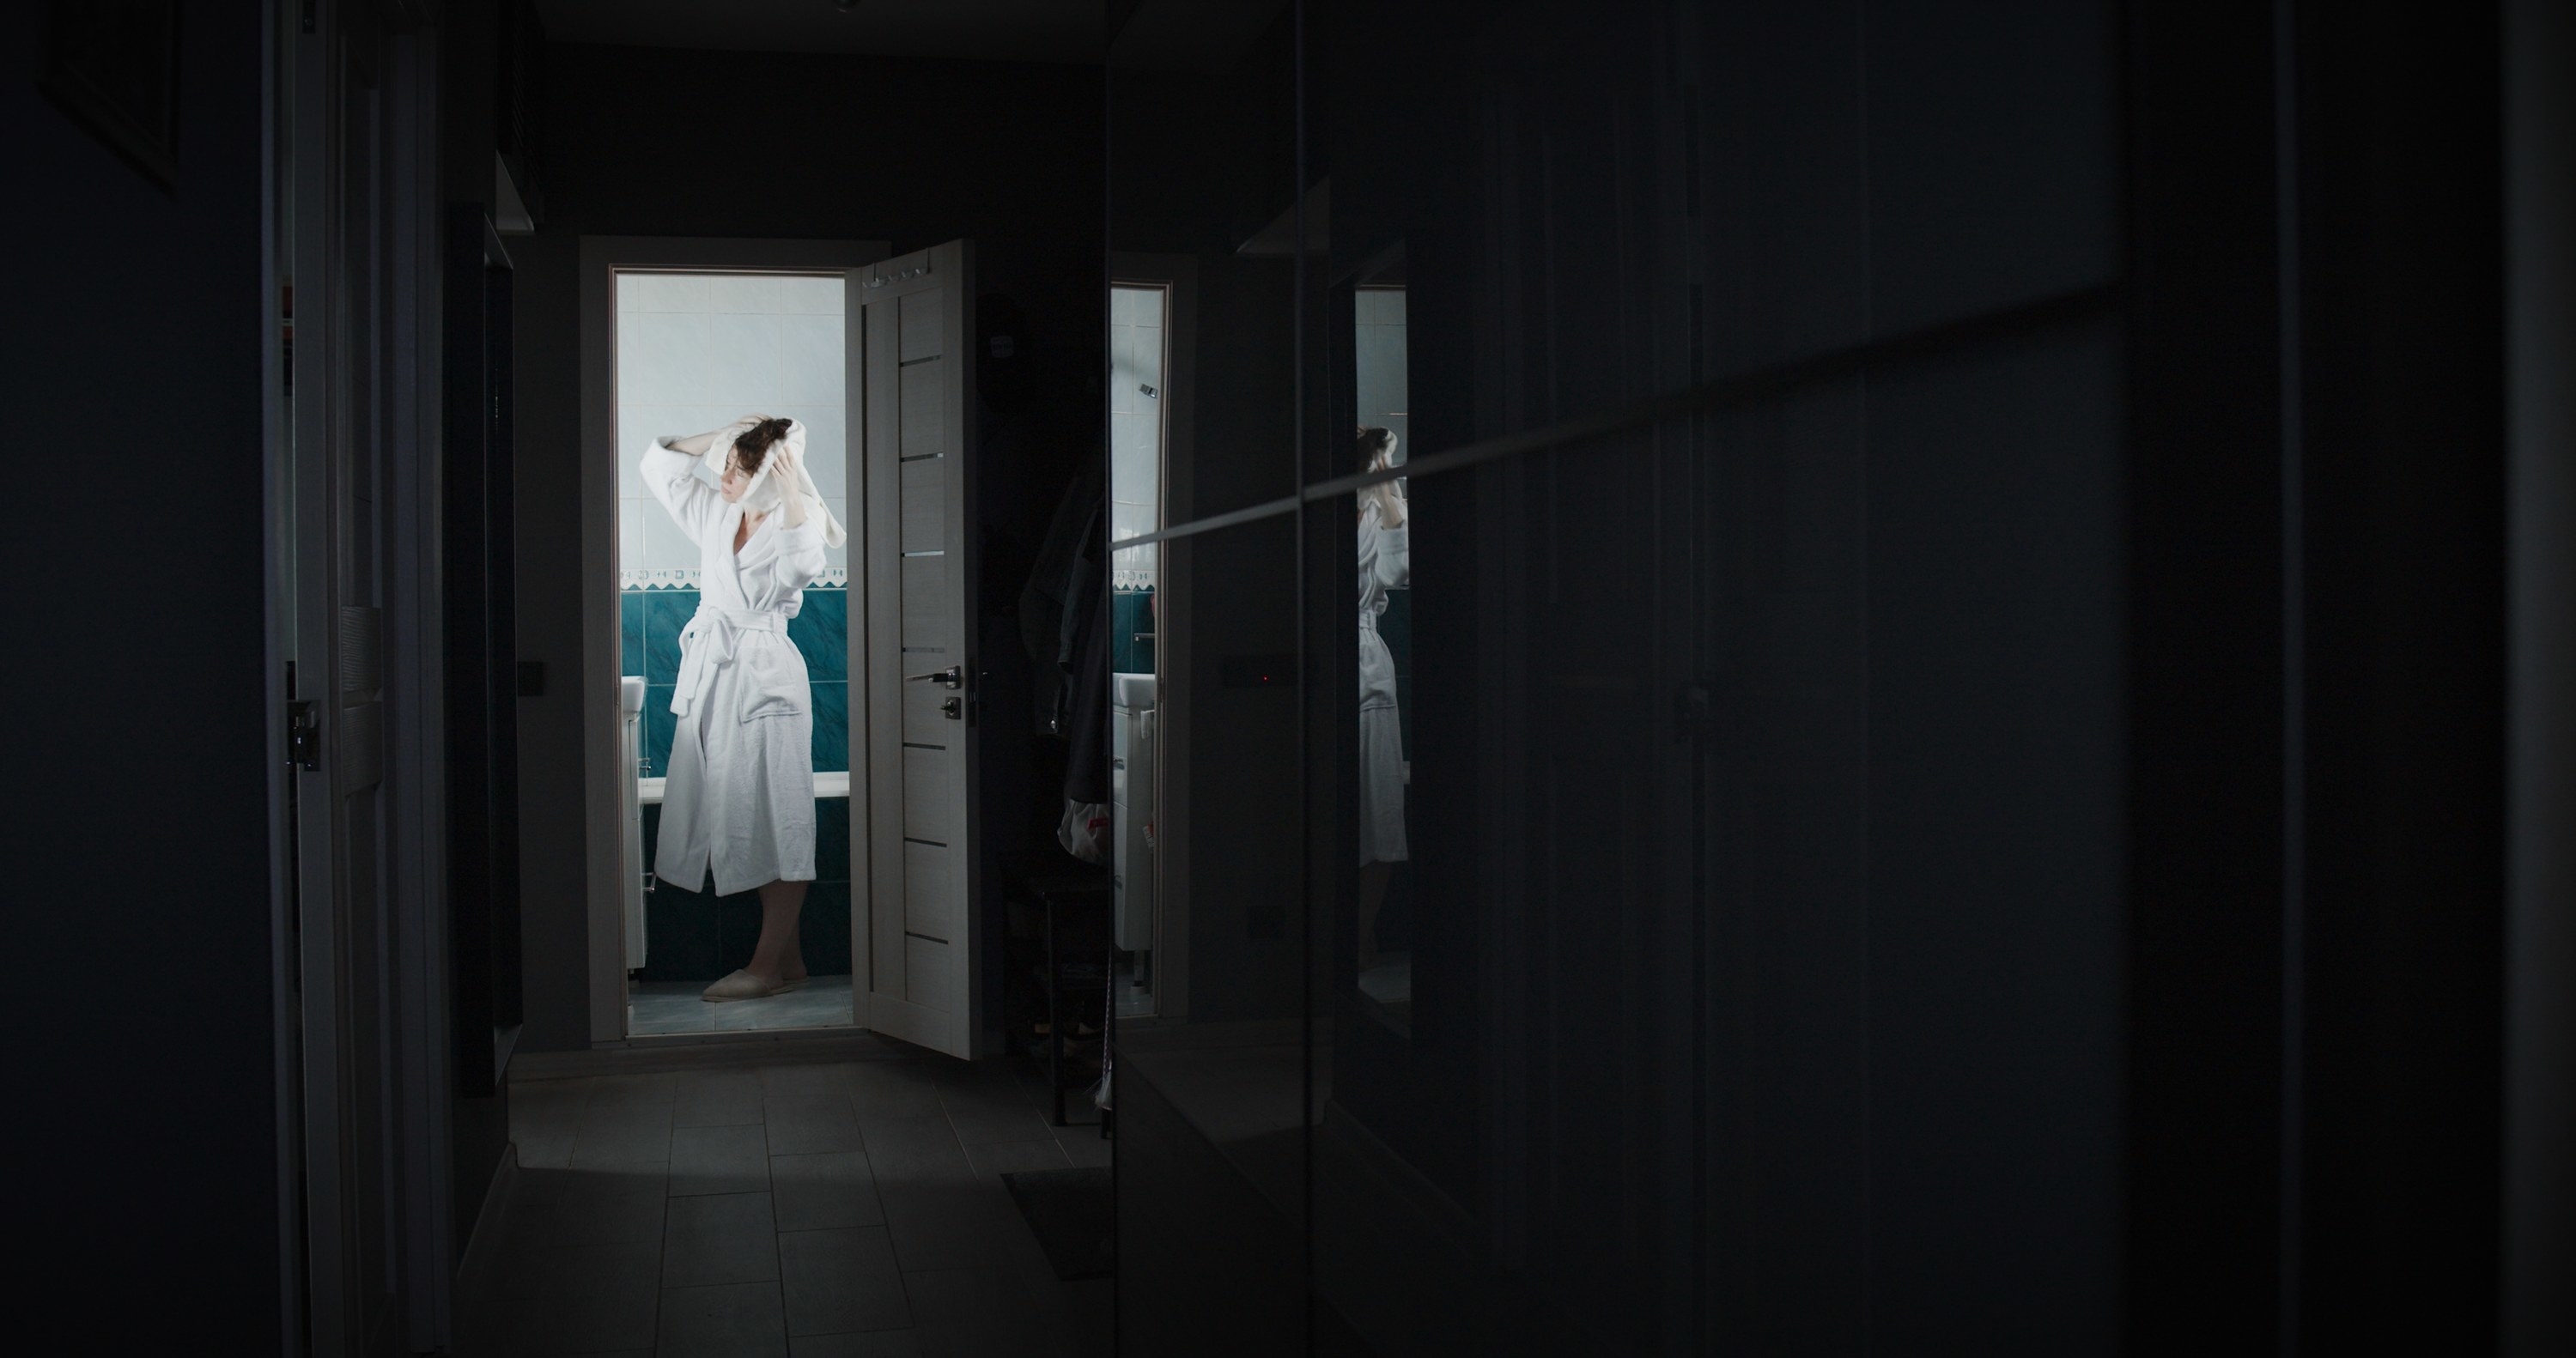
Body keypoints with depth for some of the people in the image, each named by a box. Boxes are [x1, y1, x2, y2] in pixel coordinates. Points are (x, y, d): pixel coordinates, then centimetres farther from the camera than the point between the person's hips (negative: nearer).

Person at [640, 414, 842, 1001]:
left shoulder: (796, 520, -7)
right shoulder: (716, 513, 13)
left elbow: (801, 564, -28)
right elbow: (660, 463, 18)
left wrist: (790, 487, -23)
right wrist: (722, 435, 7)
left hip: (764, 675, -8)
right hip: (710, 672, 8)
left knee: (772, 820, -5)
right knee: (735, 817, 7)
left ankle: (767, 965, -2)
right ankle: (788, 958, 14)